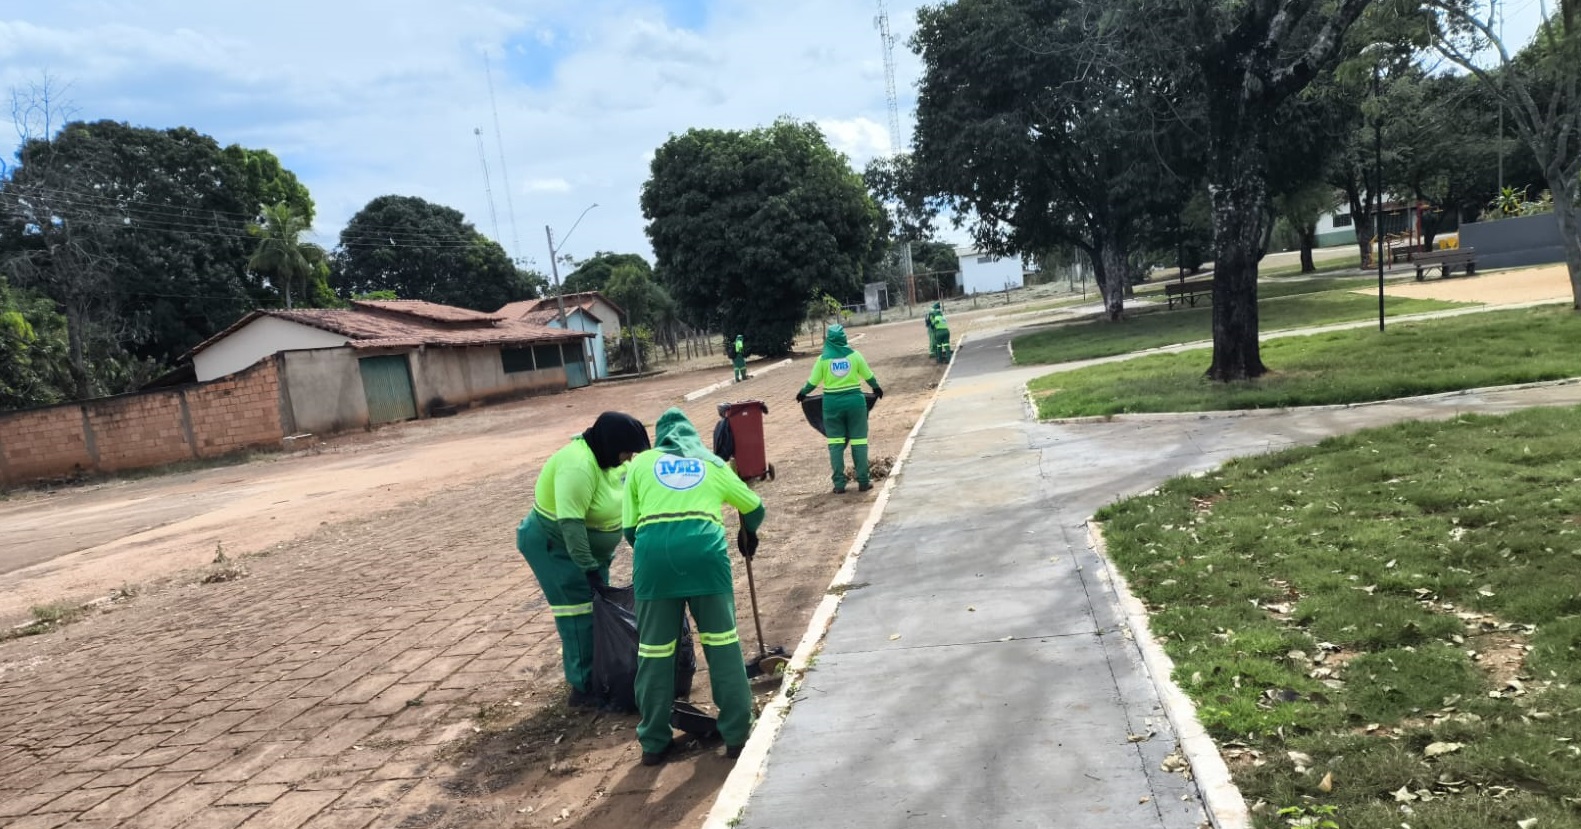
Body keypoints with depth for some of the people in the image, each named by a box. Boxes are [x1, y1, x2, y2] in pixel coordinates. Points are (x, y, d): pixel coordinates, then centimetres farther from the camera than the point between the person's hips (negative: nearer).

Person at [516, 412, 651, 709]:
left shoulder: (604, 458, -2)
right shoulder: (578, 466, -31)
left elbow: (624, 499, 11)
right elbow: (570, 523, -34)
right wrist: (588, 567, -32)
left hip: (586, 545, 9)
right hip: (554, 546, -9)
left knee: (597, 609, 13)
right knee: (579, 615, -8)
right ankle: (583, 689, -1)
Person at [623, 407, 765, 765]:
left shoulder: (641, 463, 24)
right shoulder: (712, 464, 27)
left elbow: (629, 528, 17)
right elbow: (754, 507, 38)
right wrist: (748, 534, 58)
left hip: (654, 550, 0)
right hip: (704, 548, 0)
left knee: (653, 650, 9)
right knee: (722, 643, 10)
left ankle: (654, 742, 18)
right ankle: (737, 733, 16)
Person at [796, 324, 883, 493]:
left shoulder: (823, 358, -2)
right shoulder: (854, 355, 0)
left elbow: (813, 381, 1)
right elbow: (869, 376, 10)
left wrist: (802, 393, 21)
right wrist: (877, 389, 29)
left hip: (832, 403, 0)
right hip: (854, 400, 0)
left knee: (836, 443, 7)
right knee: (859, 442, 7)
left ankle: (839, 483, 6)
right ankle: (863, 481, 10)